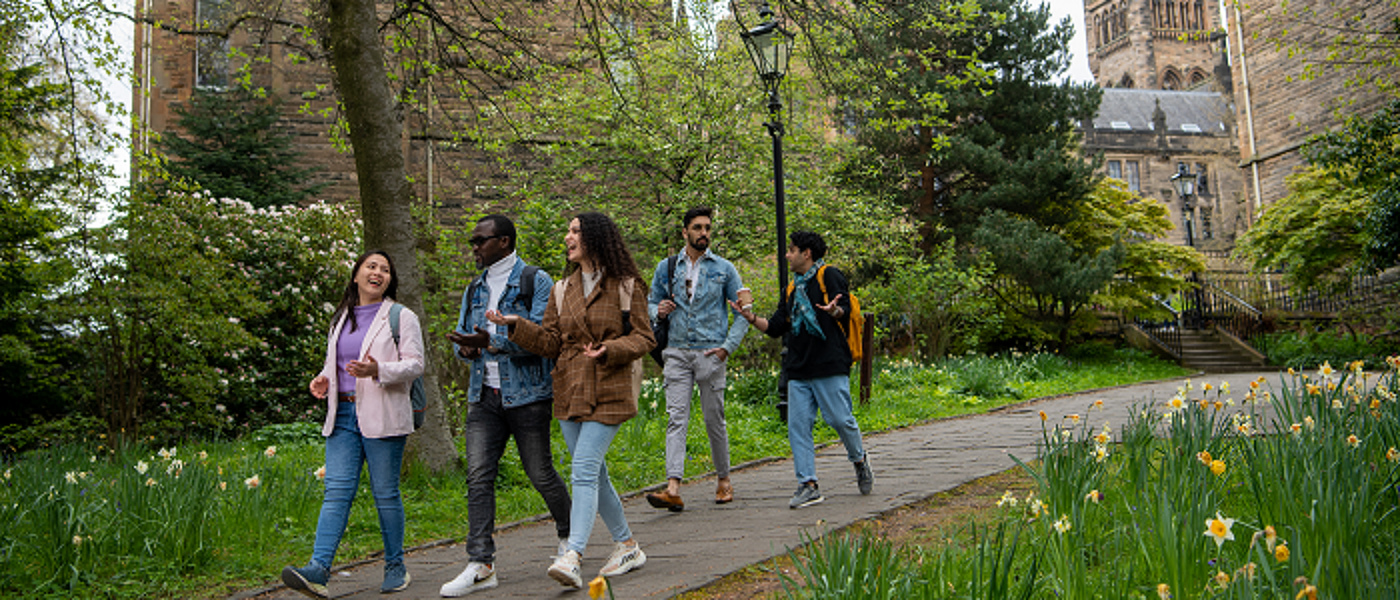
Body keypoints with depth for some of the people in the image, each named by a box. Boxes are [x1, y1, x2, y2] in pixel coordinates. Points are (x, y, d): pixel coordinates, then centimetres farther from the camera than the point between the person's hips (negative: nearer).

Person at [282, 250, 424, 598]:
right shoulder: (341, 319, 19)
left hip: (382, 418, -4)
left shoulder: (401, 317, 3)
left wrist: (377, 370, -22)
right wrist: (323, 380, 8)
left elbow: (414, 364, -5)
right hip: (343, 416, 5)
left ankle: (395, 567, 14)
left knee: (386, 494, 1)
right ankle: (318, 569, -12)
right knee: (337, 490, -5)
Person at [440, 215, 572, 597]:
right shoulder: (475, 289, 16)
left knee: (540, 473, 4)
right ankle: (481, 565, -1)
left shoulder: (536, 281, -5)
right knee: (478, 475, -4)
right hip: (484, 396, 5)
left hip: (527, 394, -5)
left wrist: (490, 342, -25)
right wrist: (465, 347, -7)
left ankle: (569, 535, 30)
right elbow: (462, 334, 17)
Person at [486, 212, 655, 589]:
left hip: (607, 394, -6)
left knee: (584, 470, -16)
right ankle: (627, 547, 25)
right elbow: (550, 342, 8)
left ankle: (573, 557, -19)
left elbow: (644, 338, -2)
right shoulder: (562, 289, 13)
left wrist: (609, 350, -19)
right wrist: (515, 325, -7)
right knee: (595, 474, 11)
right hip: (569, 393, 6)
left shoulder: (626, 286, -2)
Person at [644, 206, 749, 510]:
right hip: (677, 353, 1)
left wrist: (728, 346, -6)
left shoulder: (724, 269, 4)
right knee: (676, 419, -8)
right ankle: (673, 489, -14)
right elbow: (651, 303, 18)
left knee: (715, 419, 6)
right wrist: (658, 311, -6)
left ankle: (723, 480, 24)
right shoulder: (666, 267, 9)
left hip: (710, 353, -1)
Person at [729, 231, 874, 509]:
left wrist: (833, 311, -33)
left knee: (840, 419, -5)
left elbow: (845, 311, -11)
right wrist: (750, 316, 7)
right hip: (798, 371, 7)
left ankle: (860, 460, 24)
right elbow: (775, 328, 21)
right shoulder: (793, 289, 22)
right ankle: (808, 485, 1)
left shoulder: (829, 275, 1)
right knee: (798, 426, -2)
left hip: (830, 365, -7)